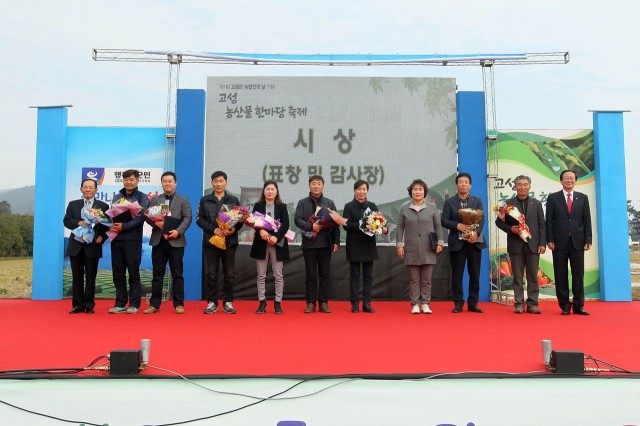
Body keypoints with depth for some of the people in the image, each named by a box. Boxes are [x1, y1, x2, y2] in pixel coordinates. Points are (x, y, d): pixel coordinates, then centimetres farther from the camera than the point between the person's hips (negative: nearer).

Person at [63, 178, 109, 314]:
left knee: (90, 277, 2)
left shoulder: (103, 206, 5)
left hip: (93, 246, -2)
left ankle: (89, 305, 9)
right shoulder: (73, 204, 11)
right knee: (77, 277, 6)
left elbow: (107, 225, 2)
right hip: (76, 246, 2)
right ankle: (77, 305, 12)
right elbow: (66, 220, 1)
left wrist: (101, 237, -14)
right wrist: (79, 223, -16)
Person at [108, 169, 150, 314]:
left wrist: (123, 227, -20)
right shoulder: (117, 197, 16)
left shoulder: (142, 197, 2)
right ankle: (120, 303, 14)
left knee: (133, 273, 0)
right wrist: (111, 225, -9)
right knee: (118, 273, 6)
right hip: (116, 239, 5)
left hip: (133, 239, -4)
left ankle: (134, 304, 7)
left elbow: (140, 217, -10)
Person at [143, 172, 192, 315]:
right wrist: (156, 223, -13)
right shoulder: (155, 199, 15)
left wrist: (178, 231, -16)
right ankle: (154, 304, 11)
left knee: (177, 274, 2)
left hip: (176, 241, -2)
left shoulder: (183, 200, 8)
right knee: (157, 274, 6)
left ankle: (179, 304, 8)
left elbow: (187, 218, -2)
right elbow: (148, 216, 7)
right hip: (158, 240, 2)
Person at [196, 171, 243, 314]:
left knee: (229, 274, 2)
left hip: (230, 241, 0)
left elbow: (241, 219, 7)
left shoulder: (234, 200, 11)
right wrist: (214, 229, -13)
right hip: (211, 241, 0)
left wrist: (234, 229, -13)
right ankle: (212, 302, 10)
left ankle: (228, 302, 10)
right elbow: (199, 219, 2)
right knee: (211, 274, 2)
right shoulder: (205, 200, 9)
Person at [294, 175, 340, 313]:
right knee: (310, 275, 3)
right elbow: (297, 219, -3)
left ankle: (324, 303, 10)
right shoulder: (302, 203, 8)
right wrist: (311, 227, -18)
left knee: (325, 274, 3)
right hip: (309, 243, -1)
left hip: (325, 243, 1)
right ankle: (310, 303, 9)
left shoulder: (329, 203, 11)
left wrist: (336, 241, -1)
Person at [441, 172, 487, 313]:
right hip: (457, 242, -1)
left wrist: (476, 232, -19)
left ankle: (473, 304, 12)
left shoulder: (477, 201, 10)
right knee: (457, 274, 1)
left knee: (475, 274, 4)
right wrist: (457, 225, -18)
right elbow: (444, 221, -1)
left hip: (474, 242, 2)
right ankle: (458, 303, 10)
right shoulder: (449, 202, 6)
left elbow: (482, 219, -1)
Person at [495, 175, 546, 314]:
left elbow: (542, 225, 6)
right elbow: (499, 221, 5)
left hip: (533, 245, 1)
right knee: (517, 276, 3)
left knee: (533, 276, 4)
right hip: (515, 245, -1)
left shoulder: (536, 203, 9)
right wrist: (510, 229, -13)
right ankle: (519, 303, 9)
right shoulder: (508, 203, 4)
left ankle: (532, 304, 10)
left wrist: (542, 243, -2)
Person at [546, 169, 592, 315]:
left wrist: (588, 239, 0)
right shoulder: (553, 198, 6)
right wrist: (549, 240, -6)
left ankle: (578, 305, 9)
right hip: (560, 242, -1)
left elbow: (587, 220, 8)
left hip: (577, 241, 1)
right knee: (561, 275, 2)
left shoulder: (583, 198, 11)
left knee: (578, 274, 2)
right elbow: (549, 220, 2)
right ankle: (565, 305, 9)